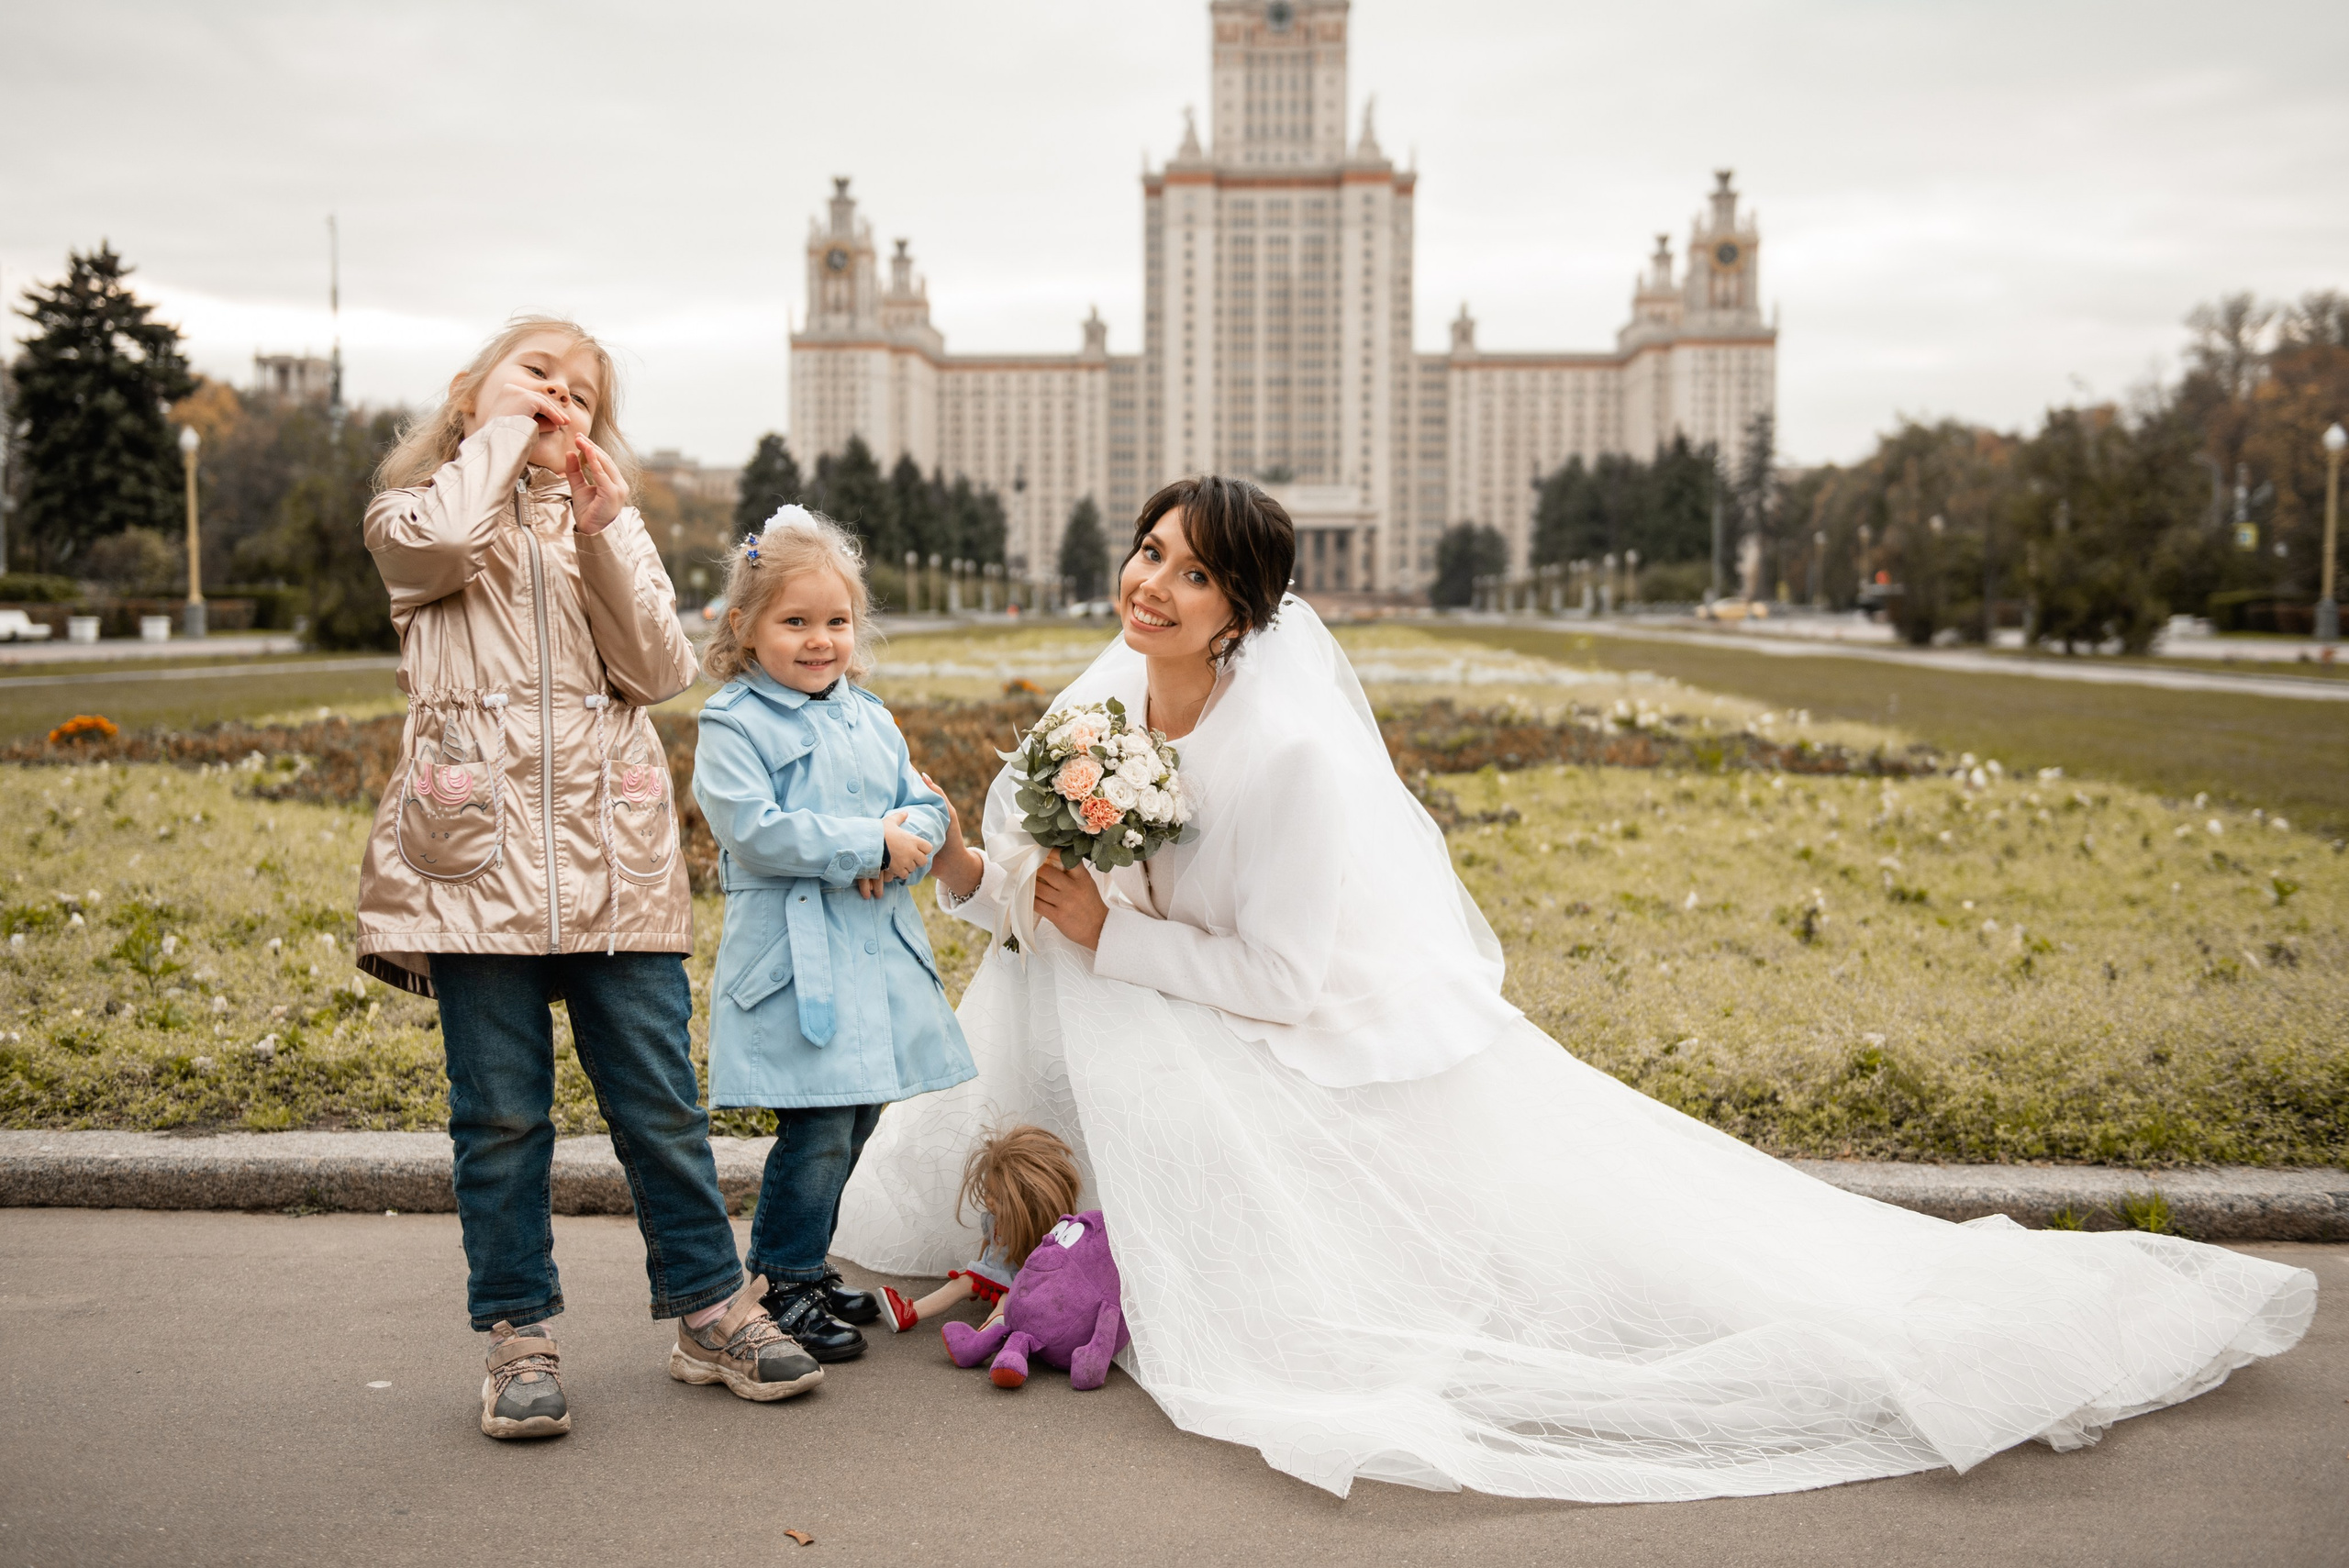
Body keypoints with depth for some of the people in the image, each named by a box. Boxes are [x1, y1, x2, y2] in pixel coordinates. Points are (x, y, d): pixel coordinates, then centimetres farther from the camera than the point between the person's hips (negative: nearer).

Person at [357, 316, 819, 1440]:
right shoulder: (412, 513, 13)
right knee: (502, 1108, 1)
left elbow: (660, 669, 5)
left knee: (659, 1096, 3)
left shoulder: (602, 520, 21)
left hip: (610, 842, 2)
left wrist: (606, 521, -3)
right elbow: (439, 541, -14)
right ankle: (520, 1334, 14)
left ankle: (710, 1310, 14)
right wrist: (498, 427, 1)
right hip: (480, 841, -2)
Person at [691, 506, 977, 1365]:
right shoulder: (734, 724, -7)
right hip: (794, 959, -7)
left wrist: (902, 851, -11)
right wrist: (869, 844, -17)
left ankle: (808, 1265, 29)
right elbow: (754, 831, -18)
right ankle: (781, 1287, 9)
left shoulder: (871, 719, 14)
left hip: (878, 947, 7)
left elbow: (927, 807, 13)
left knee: (854, 1122, 13)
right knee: (816, 1132, -8)